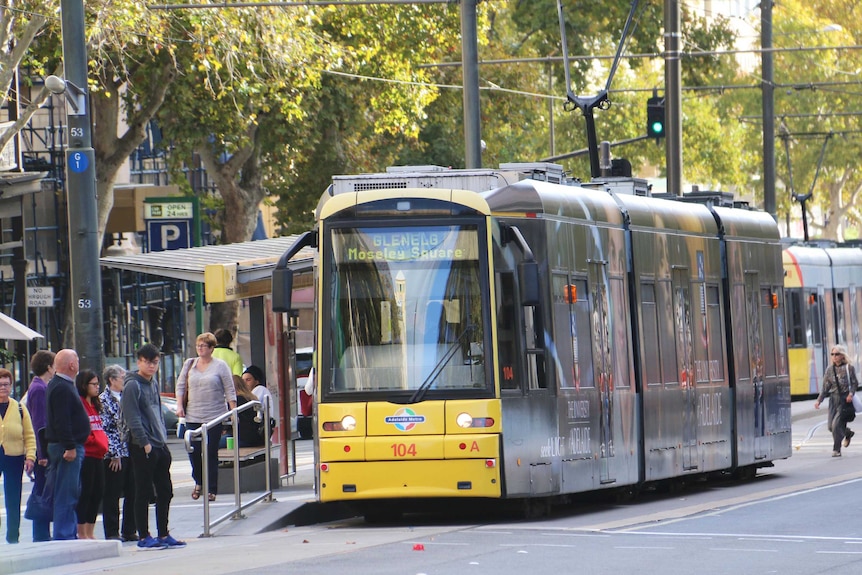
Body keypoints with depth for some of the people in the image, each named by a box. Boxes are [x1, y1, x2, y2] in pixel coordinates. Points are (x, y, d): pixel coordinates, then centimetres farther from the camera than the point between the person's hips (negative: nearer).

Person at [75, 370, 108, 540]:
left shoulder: (95, 405, 20)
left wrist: (104, 443, 12)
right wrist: (94, 440, -19)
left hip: (97, 456, 9)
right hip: (85, 454, -9)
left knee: (97, 493, 9)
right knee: (84, 494, -7)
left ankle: (90, 533, 16)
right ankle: (81, 534, -3)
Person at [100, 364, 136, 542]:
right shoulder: (103, 400, -7)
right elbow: (104, 429, -11)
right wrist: (114, 453, -14)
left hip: (129, 452, 7)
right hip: (114, 455, -7)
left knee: (132, 493, 7)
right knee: (112, 495, 0)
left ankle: (129, 531, 15)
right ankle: (112, 532, 5)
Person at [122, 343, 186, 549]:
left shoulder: (154, 382, 14)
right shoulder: (132, 386, -12)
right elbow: (133, 419, -18)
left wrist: (163, 437, 13)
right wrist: (145, 443, -20)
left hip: (160, 445, 9)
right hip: (142, 447, -9)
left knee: (165, 491, 11)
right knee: (144, 493, -3)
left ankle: (164, 535, 18)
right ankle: (143, 537, 2)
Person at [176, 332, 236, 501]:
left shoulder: (220, 366, 0)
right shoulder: (189, 365, 10)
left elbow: (230, 391, -1)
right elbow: (180, 386, 14)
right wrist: (179, 406, 1)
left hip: (214, 417, -3)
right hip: (193, 416, 3)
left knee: (211, 454, -2)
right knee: (193, 451, 1)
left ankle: (212, 489, 4)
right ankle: (198, 482, 25)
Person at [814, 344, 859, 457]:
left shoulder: (849, 368, -3)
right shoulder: (830, 369, 8)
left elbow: (854, 383, -2)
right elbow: (826, 387, 10)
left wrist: (851, 393, -20)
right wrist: (819, 400, 1)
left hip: (845, 399, -5)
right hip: (834, 398, 5)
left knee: (836, 424, -14)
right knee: (831, 426, 4)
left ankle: (836, 450, -2)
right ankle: (848, 434, 36)